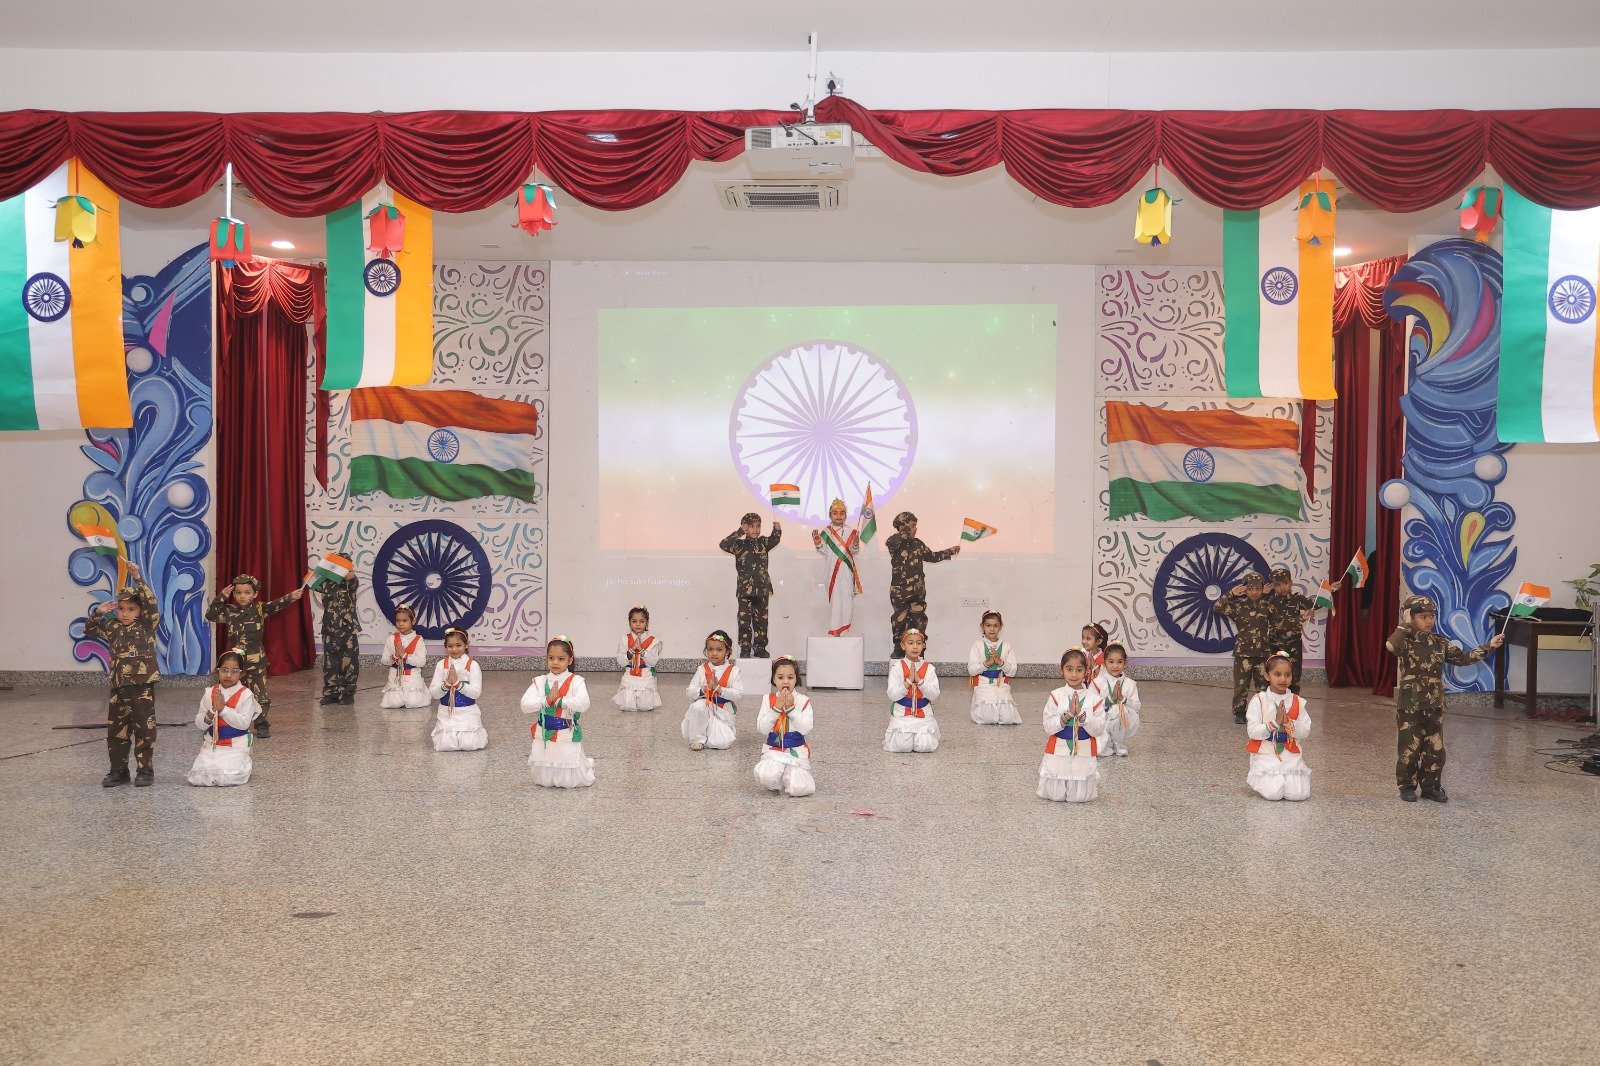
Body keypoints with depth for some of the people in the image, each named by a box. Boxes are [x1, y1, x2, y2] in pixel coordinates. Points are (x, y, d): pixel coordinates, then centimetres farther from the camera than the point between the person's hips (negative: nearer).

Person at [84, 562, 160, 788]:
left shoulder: (147, 625, -2)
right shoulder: (112, 628, 12)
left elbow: (151, 602, -15)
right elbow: (89, 630, 17)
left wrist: (137, 578, -23)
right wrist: (98, 613, 1)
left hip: (143, 685, -4)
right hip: (119, 686, 5)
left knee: (144, 727, 0)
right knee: (116, 729, 7)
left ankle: (145, 770, 9)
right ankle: (118, 770, 17)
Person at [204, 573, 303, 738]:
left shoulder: (260, 609, -4)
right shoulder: (229, 611, 5)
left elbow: (276, 605, -17)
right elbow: (210, 615, 4)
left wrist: (291, 597, -35)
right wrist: (221, 597, -2)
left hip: (256, 661, -2)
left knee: (259, 694, -1)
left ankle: (262, 725, 11)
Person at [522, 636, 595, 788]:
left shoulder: (576, 681, -6)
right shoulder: (540, 681, 2)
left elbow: (583, 704, -24)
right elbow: (525, 705, -10)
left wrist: (558, 700, -24)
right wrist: (547, 700, -22)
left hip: (568, 737, -3)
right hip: (544, 737, 3)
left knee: (571, 781, 2)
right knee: (544, 781, 10)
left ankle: (587, 764, 34)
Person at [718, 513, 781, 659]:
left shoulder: (763, 543, 9)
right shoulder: (739, 545, 0)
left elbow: (775, 540, -7)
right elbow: (724, 545, -13)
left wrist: (777, 530, -27)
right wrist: (740, 532, -19)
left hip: (762, 590, 3)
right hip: (745, 590, -3)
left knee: (761, 620, 8)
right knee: (744, 620, 1)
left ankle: (760, 648, 16)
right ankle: (745, 649, 7)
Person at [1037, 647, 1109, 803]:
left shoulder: (1094, 698, -5)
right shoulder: (1056, 696, -5)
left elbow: (1098, 730, -9)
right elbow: (1048, 727, -9)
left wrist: (1081, 714, -21)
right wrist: (1067, 714, -20)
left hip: (1084, 753, 0)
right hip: (1059, 751, 0)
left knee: (1080, 796, 1)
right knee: (1055, 795, 2)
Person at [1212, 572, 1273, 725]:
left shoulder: (1267, 607, 4)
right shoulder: (1238, 606, -3)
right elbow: (1217, 608, -13)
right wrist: (1231, 593, -15)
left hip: (1263, 652, 2)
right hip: (1243, 652, -2)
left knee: (1262, 684, 7)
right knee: (1241, 684, 1)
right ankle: (1239, 712, 11)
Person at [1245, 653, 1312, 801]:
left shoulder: (1298, 702, 6)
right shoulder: (1258, 700, -4)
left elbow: (1305, 732, 1)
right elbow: (1252, 732, -11)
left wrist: (1288, 723, -16)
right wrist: (1275, 723, -21)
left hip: (1291, 757, 3)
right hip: (1266, 756, -3)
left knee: (1298, 793, -15)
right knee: (1273, 793, -20)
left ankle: (1288, 778, 19)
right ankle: (1254, 779, 13)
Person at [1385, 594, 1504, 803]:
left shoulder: (1440, 643, 8)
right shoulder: (1406, 641, -11)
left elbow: (1462, 658, 11)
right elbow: (1391, 645, -33)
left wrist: (1488, 646, 6)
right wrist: (1406, 625, -24)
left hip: (1434, 706, 5)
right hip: (1409, 705, -5)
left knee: (1435, 748, 8)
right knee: (1410, 747, 1)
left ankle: (1430, 786, 21)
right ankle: (1407, 786, 15)